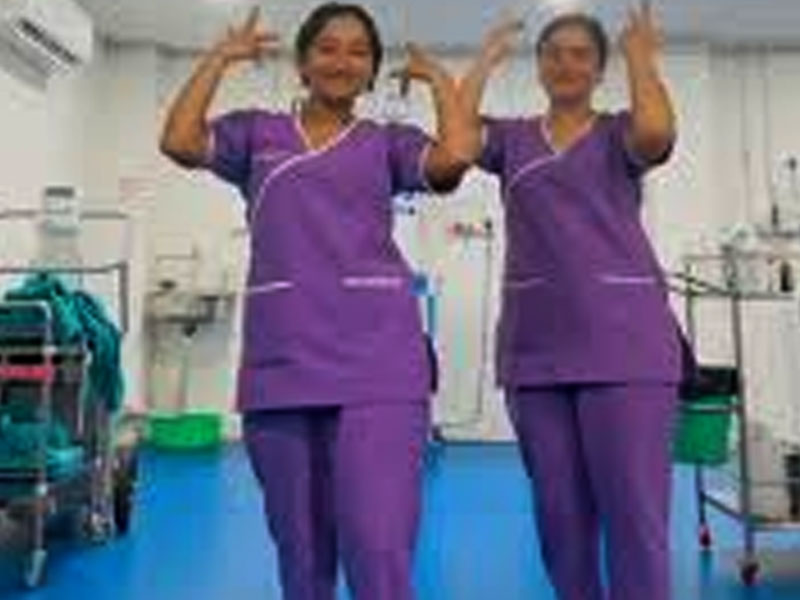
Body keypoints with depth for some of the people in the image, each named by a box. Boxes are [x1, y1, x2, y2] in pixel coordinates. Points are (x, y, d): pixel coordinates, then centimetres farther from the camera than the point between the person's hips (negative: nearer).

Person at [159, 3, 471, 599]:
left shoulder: (388, 142, 11)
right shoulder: (257, 132, 14)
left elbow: (454, 156, -8)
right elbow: (178, 142, -2)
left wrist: (438, 77, 7)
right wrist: (221, 57, 9)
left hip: (377, 363, -2)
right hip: (280, 365, 2)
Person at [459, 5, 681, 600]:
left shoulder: (619, 133, 9)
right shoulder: (511, 138, 14)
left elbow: (656, 131, -14)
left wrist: (641, 56, 1)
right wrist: (488, 57, 9)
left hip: (624, 342, -2)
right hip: (535, 349, 3)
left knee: (635, 516, -3)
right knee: (560, 517, 10)